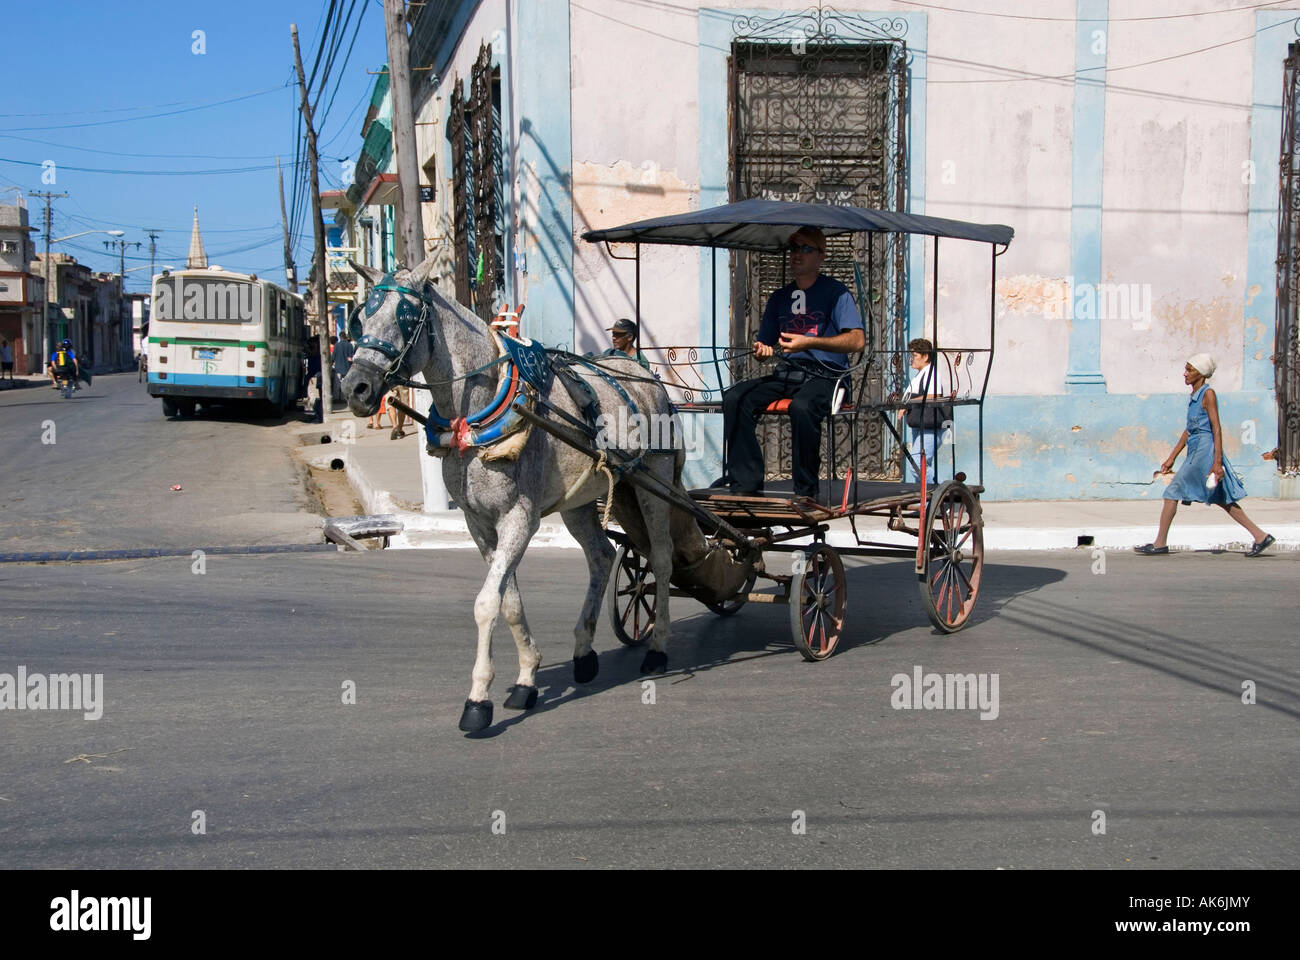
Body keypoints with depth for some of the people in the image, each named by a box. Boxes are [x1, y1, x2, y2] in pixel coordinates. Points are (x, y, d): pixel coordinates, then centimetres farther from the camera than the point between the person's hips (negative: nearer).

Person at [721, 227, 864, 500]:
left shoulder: (835, 292, 5)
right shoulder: (779, 298, 22)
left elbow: (857, 341, -7)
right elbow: (764, 344, 23)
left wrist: (809, 342, -17)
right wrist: (761, 350, -3)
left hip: (824, 375, -5)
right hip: (785, 373, 6)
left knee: (801, 406, -39)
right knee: (734, 398, -21)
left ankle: (806, 493, -26)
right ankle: (746, 485, -21)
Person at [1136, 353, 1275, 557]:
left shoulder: (1208, 394, -11)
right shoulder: (1194, 396, 15)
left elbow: (1216, 429, -15)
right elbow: (1189, 430, 21)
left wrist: (1217, 462, -20)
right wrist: (1172, 458, 22)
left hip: (1205, 450, -10)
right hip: (1195, 451, 10)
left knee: (1173, 491, -6)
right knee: (1221, 499, 12)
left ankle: (1160, 543, -1)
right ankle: (1260, 536, 16)